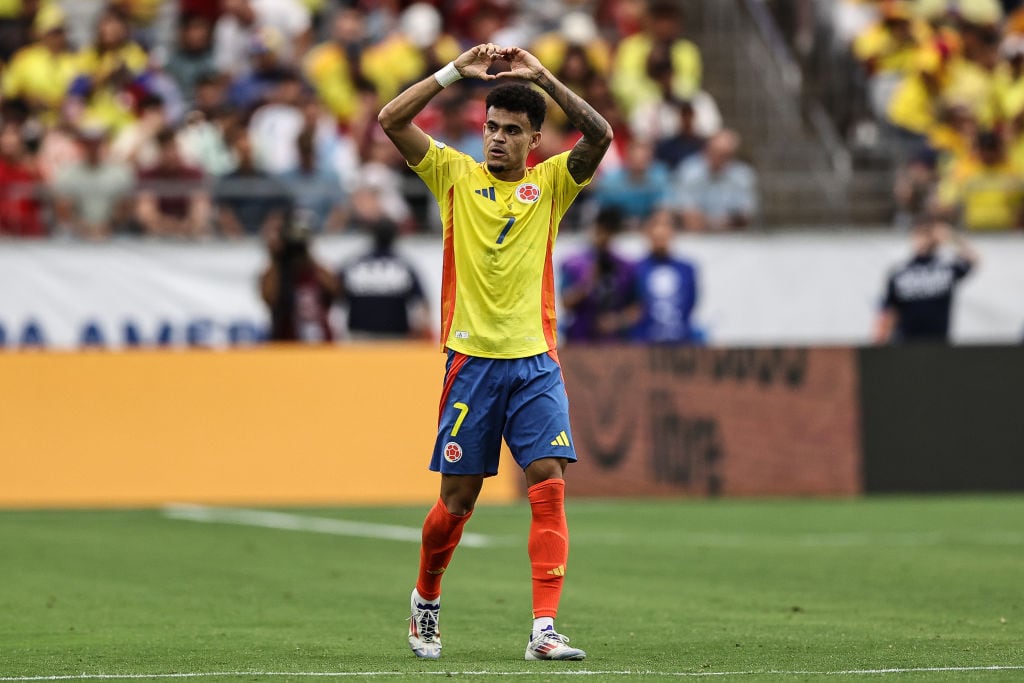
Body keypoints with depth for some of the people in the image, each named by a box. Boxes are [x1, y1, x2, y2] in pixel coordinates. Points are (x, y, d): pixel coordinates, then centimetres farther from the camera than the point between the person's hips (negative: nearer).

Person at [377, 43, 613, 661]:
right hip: (472, 361, 0)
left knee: (549, 488, -12)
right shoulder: (456, 175, 7)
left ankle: (544, 629, -15)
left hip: (536, 364, 1)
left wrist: (543, 77, -14)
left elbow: (600, 134, -10)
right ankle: (426, 600, 29)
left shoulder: (551, 182, 7)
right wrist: (455, 73, -9)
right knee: (457, 500, 4)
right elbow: (392, 120, -3)